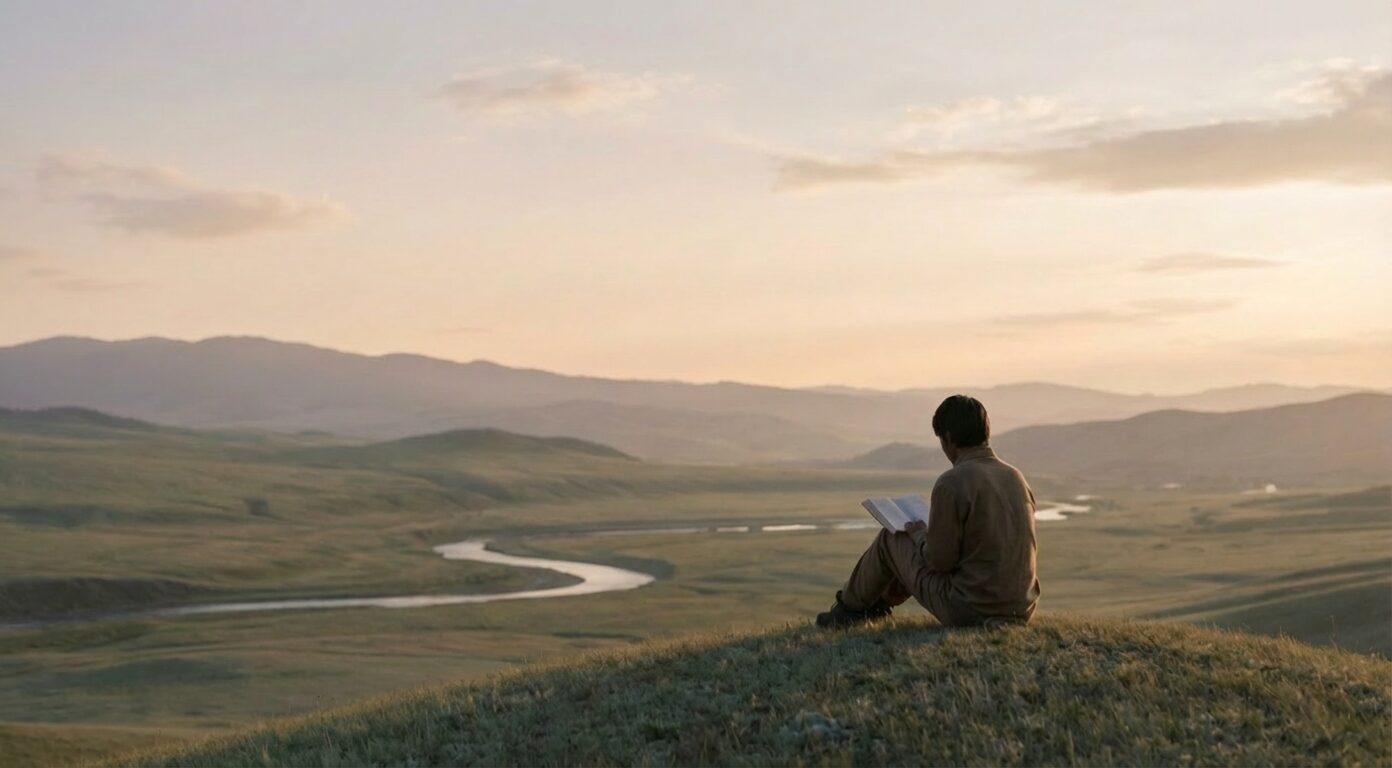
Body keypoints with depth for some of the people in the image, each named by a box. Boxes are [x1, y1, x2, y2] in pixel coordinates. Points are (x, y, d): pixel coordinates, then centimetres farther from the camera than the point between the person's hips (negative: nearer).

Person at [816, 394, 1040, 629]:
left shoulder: (951, 483, -17)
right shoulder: (1016, 478, 4)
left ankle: (849, 608, 37)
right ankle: (882, 601, 51)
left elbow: (940, 560, -14)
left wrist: (919, 534, 7)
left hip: (969, 613, -7)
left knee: (889, 539, 14)